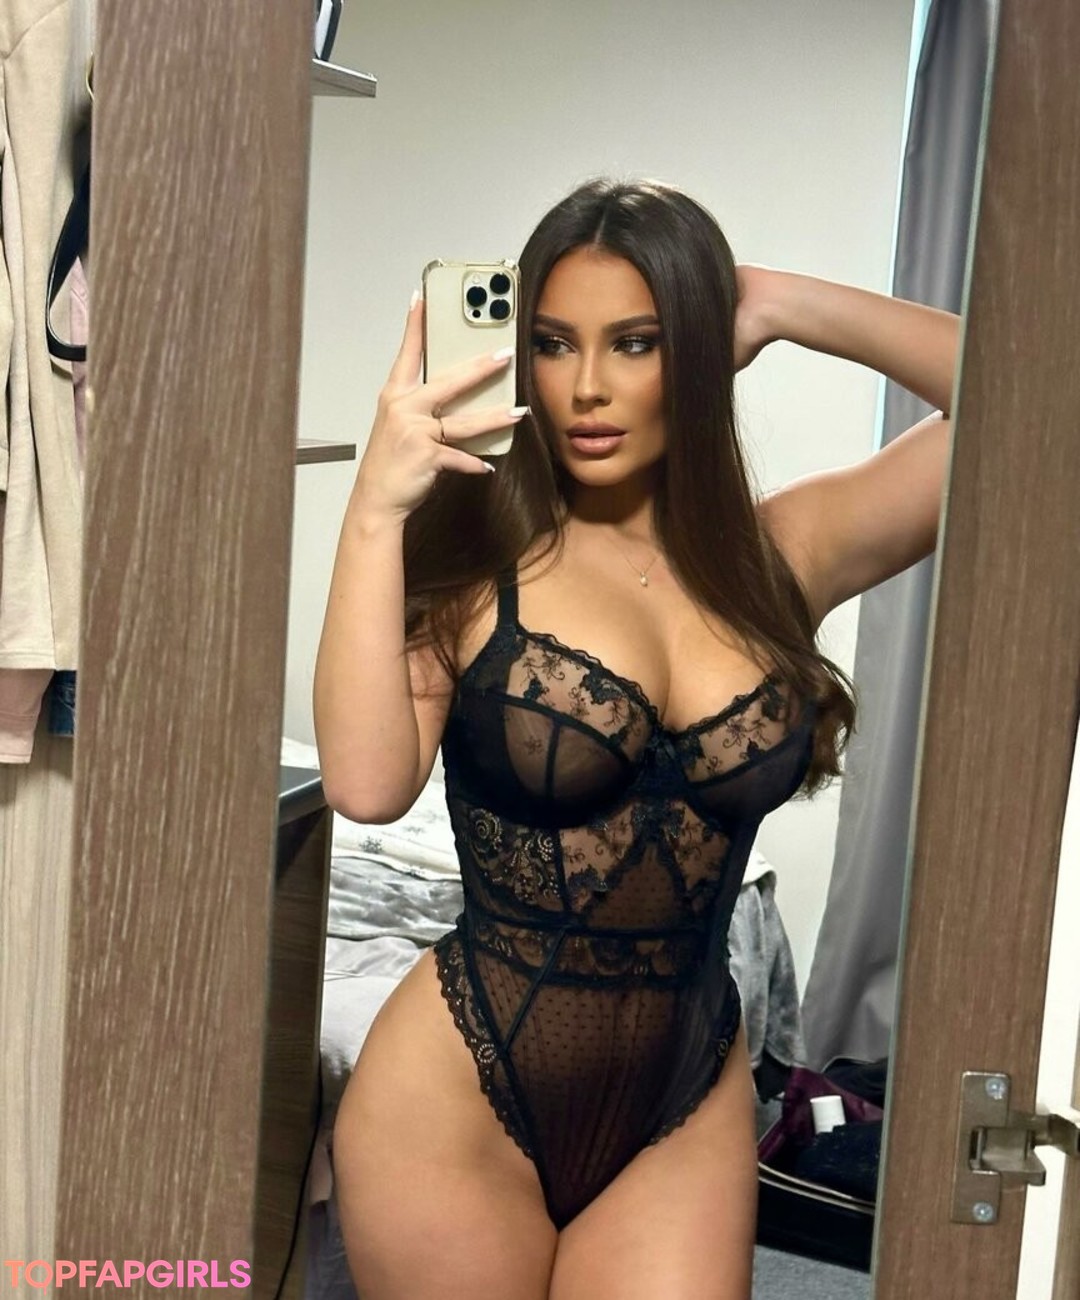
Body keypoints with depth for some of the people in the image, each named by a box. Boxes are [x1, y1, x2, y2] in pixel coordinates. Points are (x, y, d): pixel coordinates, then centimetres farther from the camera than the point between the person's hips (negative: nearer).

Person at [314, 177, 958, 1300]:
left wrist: (786, 305, -5)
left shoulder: (779, 553, 0)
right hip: (459, 1102, -2)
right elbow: (367, 783, -22)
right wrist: (374, 511, -22)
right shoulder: (468, 551, -8)